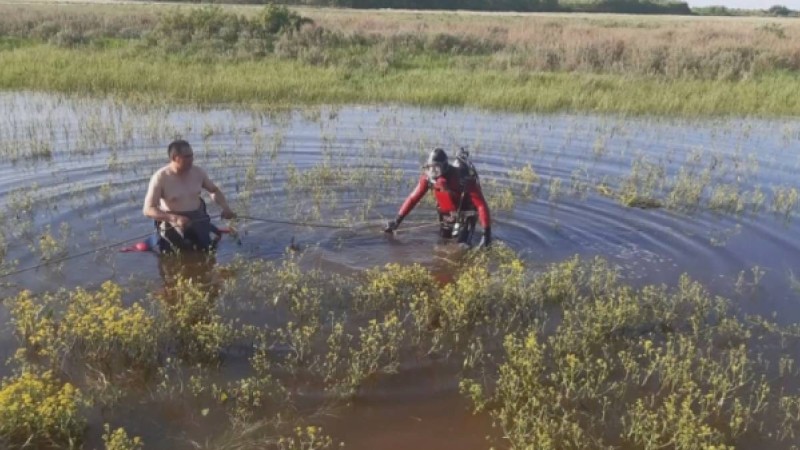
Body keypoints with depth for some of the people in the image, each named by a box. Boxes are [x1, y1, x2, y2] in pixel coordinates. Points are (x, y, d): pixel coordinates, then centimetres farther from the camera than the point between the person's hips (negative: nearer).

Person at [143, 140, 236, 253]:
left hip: (197, 217, 3)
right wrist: (175, 218, -31)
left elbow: (214, 190, 16)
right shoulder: (160, 178, -15)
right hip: (172, 220, -3)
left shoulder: (198, 172, -1)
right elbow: (148, 210, -18)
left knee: (212, 241, -15)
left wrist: (225, 208, -4)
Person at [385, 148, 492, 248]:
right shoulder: (428, 176, -19)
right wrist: (398, 220, -12)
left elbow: (481, 204, -33)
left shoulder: (462, 178, -35)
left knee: (461, 241, -15)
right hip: (446, 212, 5)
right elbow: (414, 197, -9)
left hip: (464, 212, -5)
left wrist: (487, 232, -38)